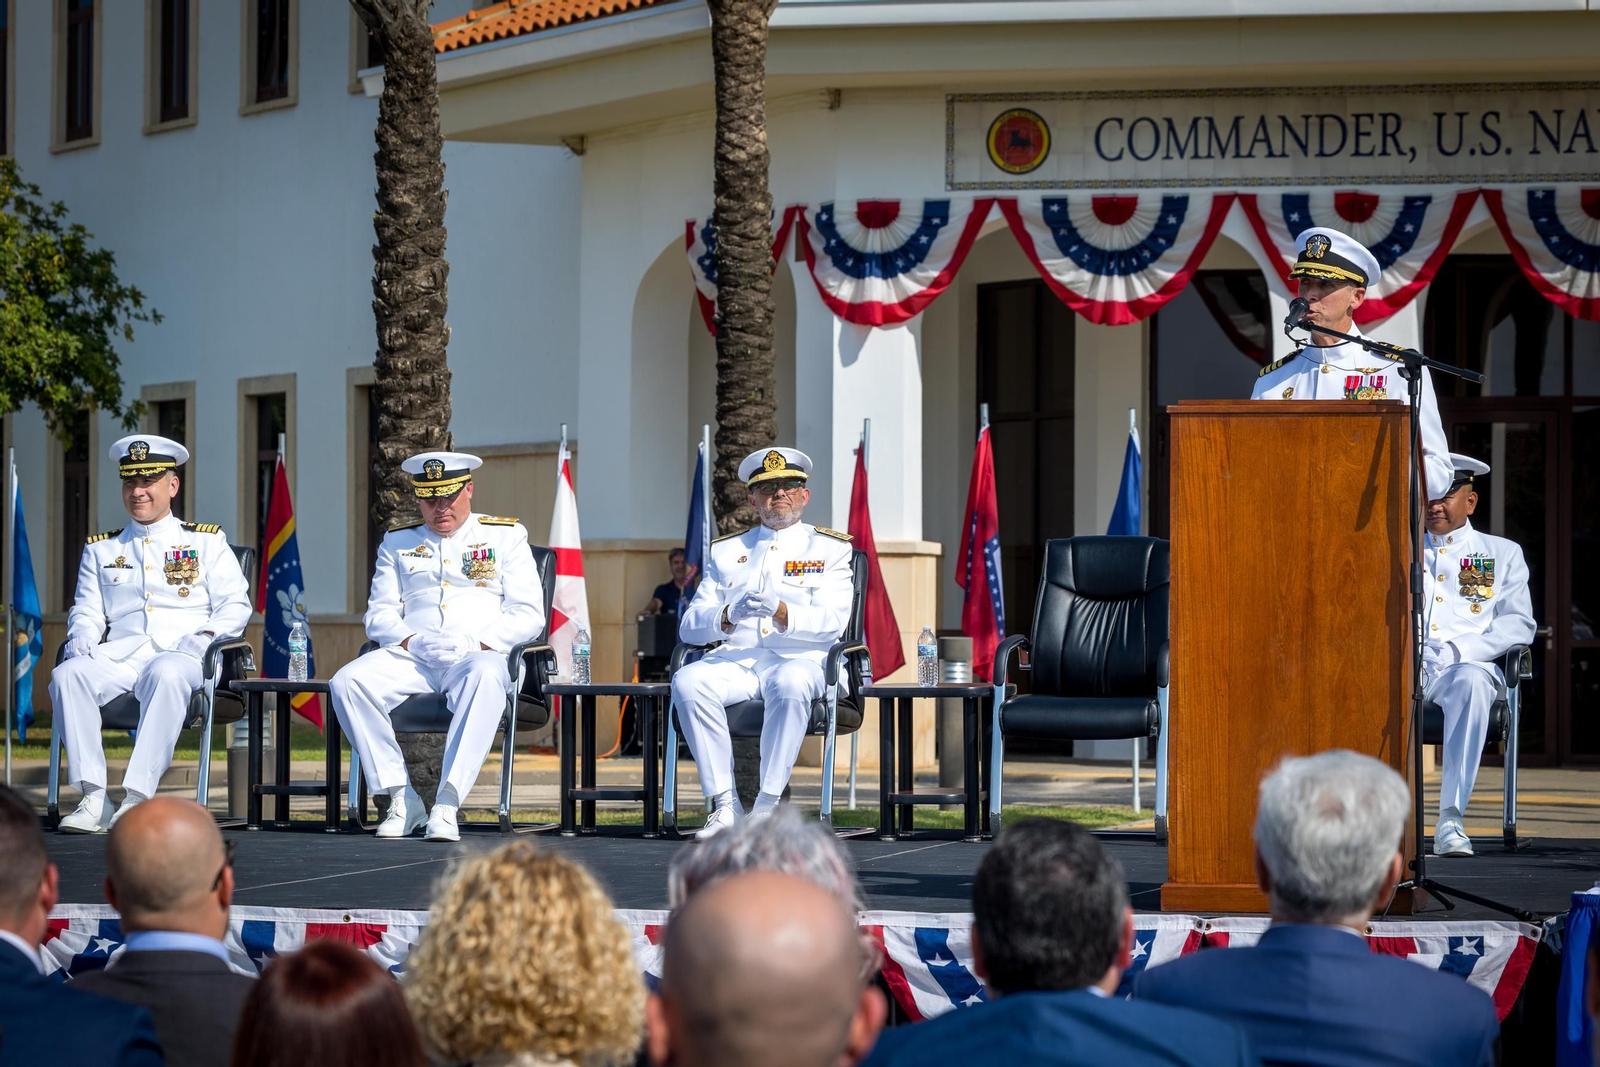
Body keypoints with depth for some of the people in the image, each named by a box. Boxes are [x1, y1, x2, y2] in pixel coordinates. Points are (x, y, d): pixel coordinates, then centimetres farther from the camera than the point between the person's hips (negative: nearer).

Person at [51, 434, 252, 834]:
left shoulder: (206, 542, 15)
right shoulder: (101, 549, 23)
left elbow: (235, 605, 7)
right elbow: (87, 610, 18)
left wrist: (205, 636, -13)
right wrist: (80, 636, -6)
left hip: (180, 655, -3)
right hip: (120, 653, 3)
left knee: (166, 675, -40)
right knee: (68, 674, -30)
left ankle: (138, 797, -44)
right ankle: (93, 799, -32)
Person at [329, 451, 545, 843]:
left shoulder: (506, 536, 12)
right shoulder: (398, 542, 20)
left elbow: (529, 615, 3)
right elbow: (379, 614, 13)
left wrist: (474, 643, -13)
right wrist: (412, 642, -10)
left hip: (477, 655, -3)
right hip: (411, 659, 3)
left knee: (486, 676, -41)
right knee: (347, 681, -27)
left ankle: (447, 804, -44)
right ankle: (402, 798, -22)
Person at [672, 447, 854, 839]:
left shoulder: (830, 549, 13)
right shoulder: (725, 550, 20)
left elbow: (831, 622, -4)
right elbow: (689, 626, 10)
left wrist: (780, 612, -23)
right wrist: (729, 616, -12)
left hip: (797, 660, -3)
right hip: (734, 659, 3)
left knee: (790, 684, -39)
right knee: (687, 681, -30)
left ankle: (766, 808, -33)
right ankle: (726, 806, -28)